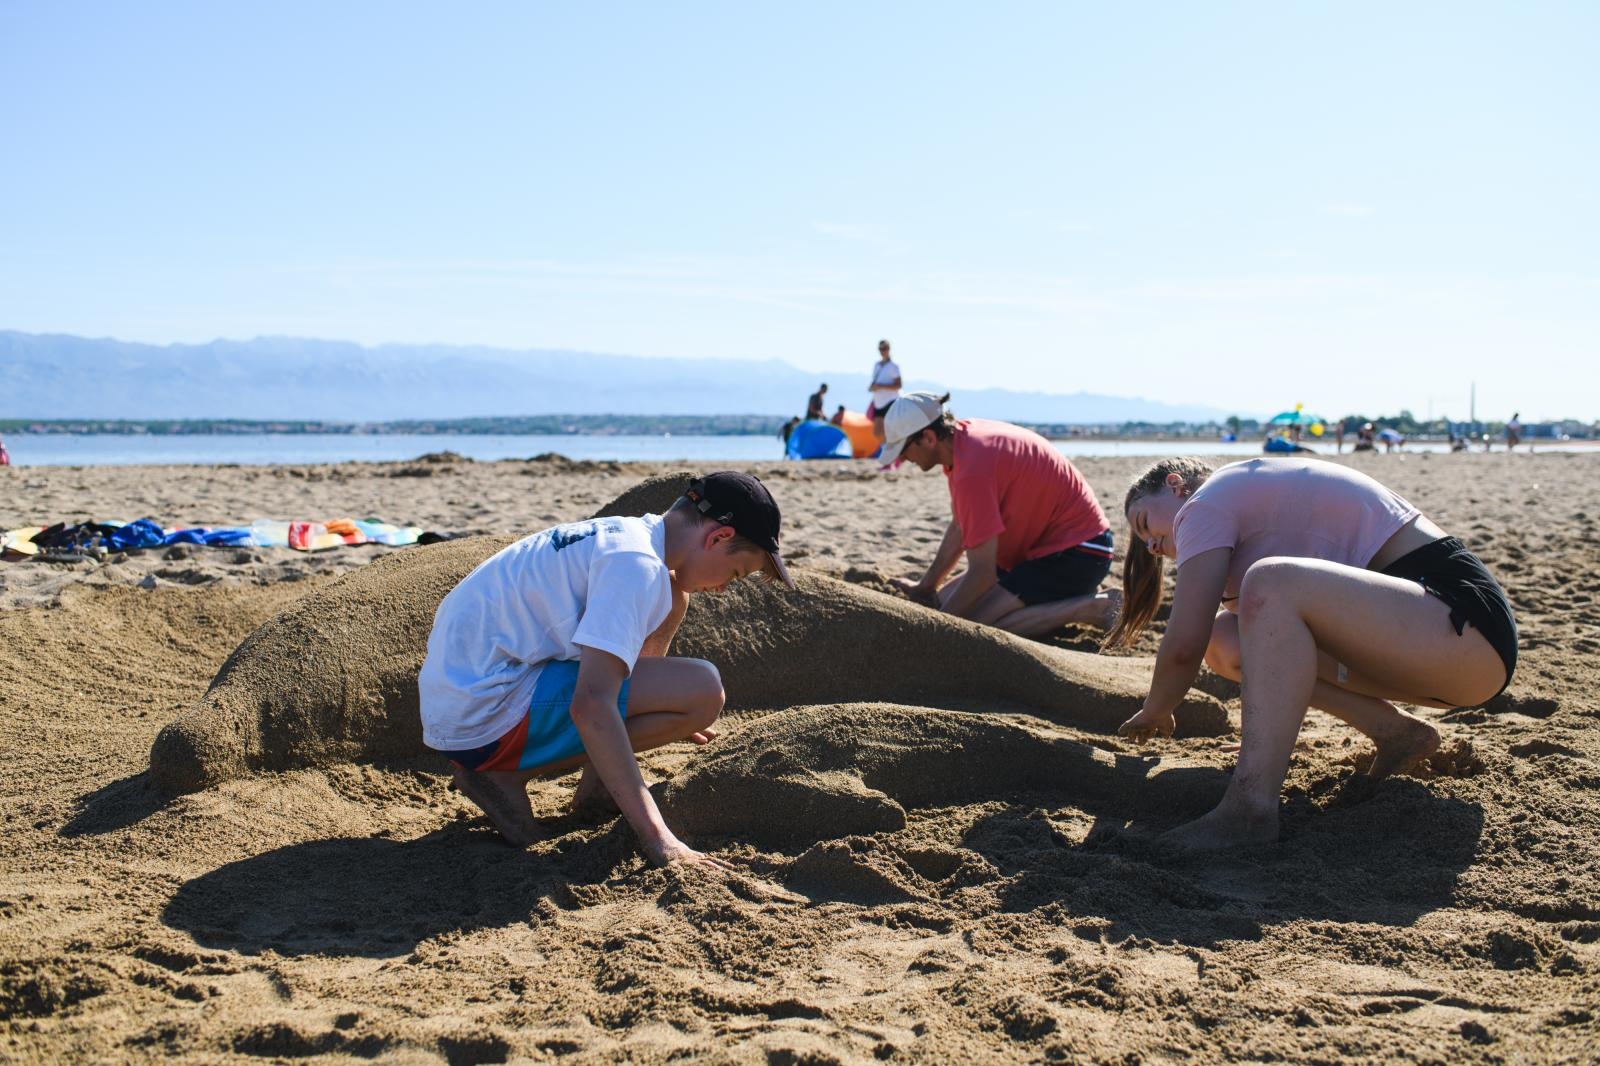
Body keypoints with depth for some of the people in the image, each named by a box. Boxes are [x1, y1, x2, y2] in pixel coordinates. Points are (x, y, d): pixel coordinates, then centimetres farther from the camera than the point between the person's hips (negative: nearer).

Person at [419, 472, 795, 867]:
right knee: (702, 690, -18)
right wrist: (656, 838, -29)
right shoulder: (637, 564, -19)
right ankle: (508, 773, -7)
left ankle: (597, 783, 11)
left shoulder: (616, 536, 11)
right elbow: (590, 705, -29)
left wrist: (667, 719, 36)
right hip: (486, 721, -10)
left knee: (671, 596, 13)